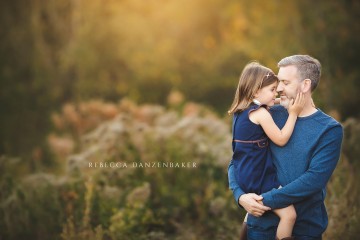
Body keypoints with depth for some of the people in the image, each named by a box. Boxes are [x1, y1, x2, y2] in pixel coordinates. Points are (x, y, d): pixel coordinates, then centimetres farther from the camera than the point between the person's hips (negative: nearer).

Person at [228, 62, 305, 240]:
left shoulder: (241, 111, 9)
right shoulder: (260, 113, -18)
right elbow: (281, 139, -16)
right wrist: (293, 114, -12)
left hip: (244, 176, 10)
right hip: (259, 179, -10)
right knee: (289, 214, -11)